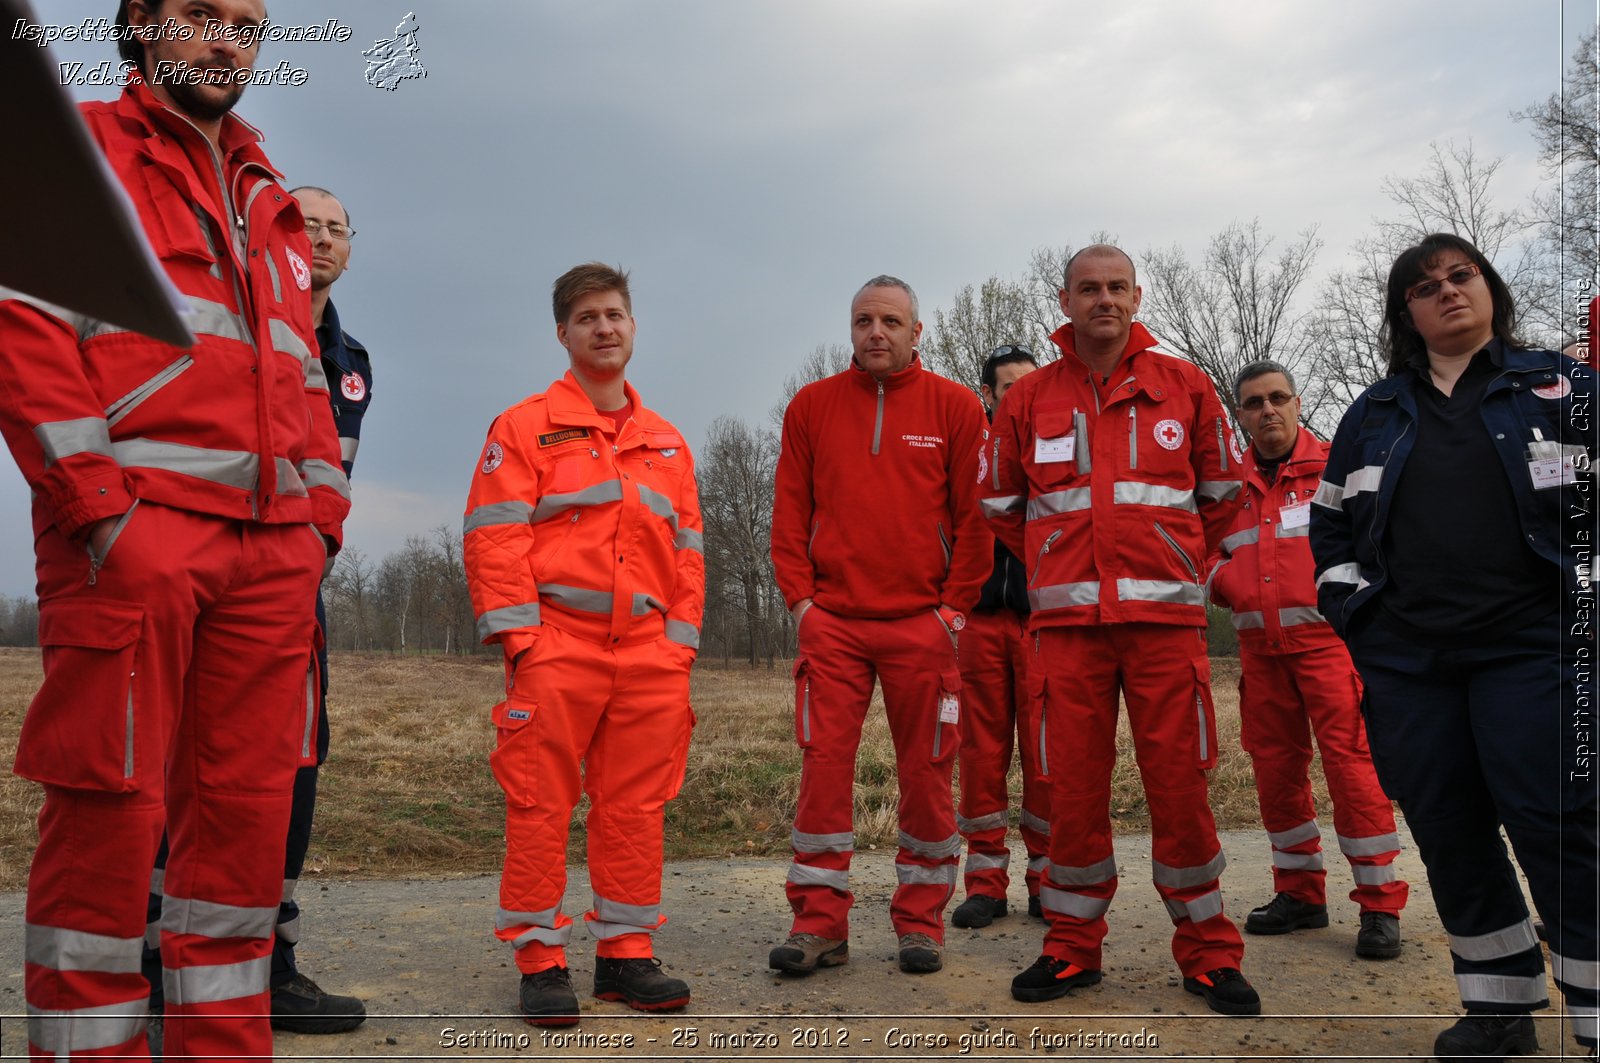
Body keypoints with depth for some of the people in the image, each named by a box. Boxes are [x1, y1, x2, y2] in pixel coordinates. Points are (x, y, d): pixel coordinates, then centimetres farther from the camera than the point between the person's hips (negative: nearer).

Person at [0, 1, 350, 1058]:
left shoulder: (271, 203, 26)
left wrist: (320, 514, 10)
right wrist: (98, 507, -14)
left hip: (269, 548, 6)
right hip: (132, 534, -5)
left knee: (247, 805, 5)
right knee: (109, 801, -4)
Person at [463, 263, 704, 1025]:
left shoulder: (667, 443, 19)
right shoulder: (525, 427, 5)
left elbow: (687, 551, 17)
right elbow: (494, 536, -3)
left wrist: (680, 643, 7)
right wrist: (519, 636, -12)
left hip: (648, 652, 4)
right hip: (555, 646, -4)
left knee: (635, 806, 7)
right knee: (539, 805, -2)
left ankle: (626, 952, 18)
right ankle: (539, 961, 9)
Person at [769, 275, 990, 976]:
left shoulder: (954, 406, 5)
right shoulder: (812, 406, 9)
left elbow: (974, 515, 3)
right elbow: (789, 515, 8)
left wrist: (955, 606, -3)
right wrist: (800, 600, -1)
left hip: (923, 623, -1)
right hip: (831, 622, 1)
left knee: (925, 774, 5)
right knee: (823, 767, -1)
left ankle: (921, 921, 18)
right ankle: (819, 924, 9)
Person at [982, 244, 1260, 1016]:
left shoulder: (1183, 385, 6)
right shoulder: (1029, 398, 8)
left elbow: (1222, 492, 16)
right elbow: (999, 505, 18)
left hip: (1165, 616, -1)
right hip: (1067, 619, 1)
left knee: (1179, 784, 1)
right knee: (1073, 788, 5)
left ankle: (1207, 951, 16)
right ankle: (1073, 946, 19)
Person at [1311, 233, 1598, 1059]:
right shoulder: (1374, 415, 15)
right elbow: (1330, 521, 21)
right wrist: (1349, 603, 10)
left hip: (1531, 647, -3)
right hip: (1405, 658, 4)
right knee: (1445, 828, 6)